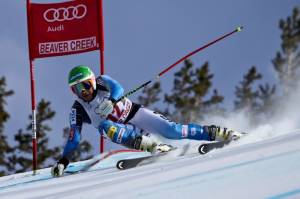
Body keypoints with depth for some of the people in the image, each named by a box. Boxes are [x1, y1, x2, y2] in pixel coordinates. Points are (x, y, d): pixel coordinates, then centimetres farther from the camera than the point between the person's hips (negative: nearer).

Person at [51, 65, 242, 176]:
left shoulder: (102, 82, -11)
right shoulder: (78, 109, -7)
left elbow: (119, 89, -30)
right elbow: (74, 138, -6)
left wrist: (110, 102, -52)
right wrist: (63, 161, -16)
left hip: (135, 113, -1)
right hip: (124, 129, 1)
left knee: (170, 130, -17)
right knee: (107, 128, -32)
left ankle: (215, 133, -6)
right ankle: (150, 145, -41)